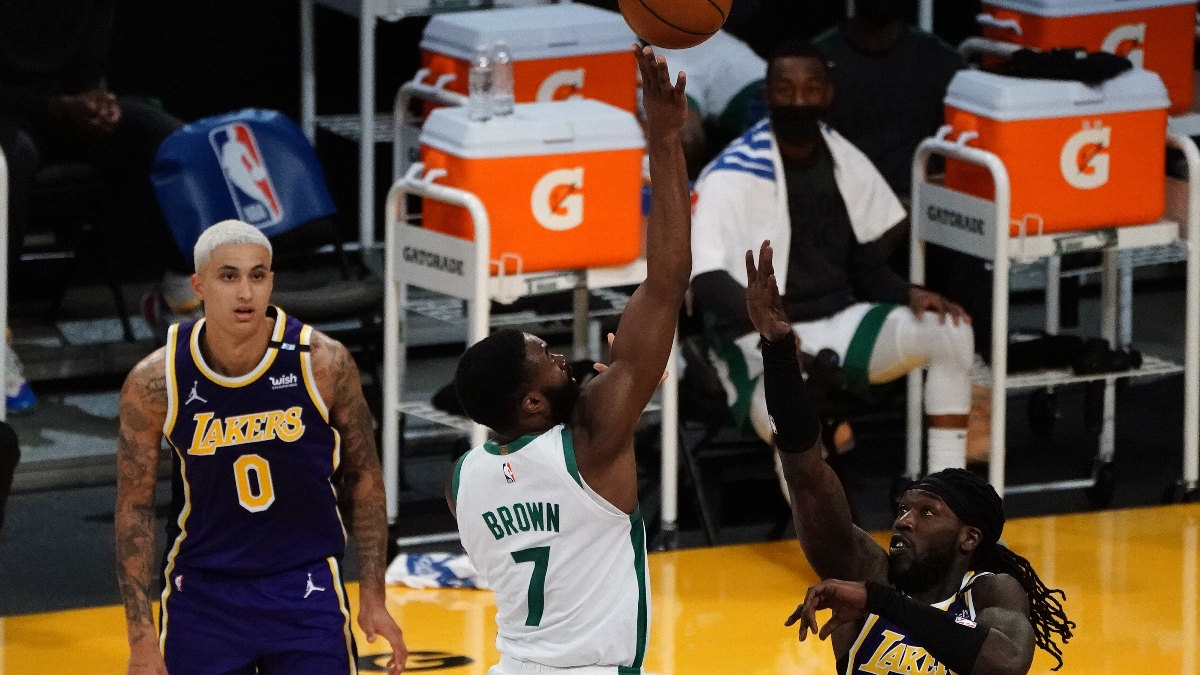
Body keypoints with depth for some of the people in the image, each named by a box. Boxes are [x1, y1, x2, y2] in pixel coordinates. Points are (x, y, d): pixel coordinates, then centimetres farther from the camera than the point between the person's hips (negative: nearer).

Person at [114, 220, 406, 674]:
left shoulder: (322, 363, -12)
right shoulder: (156, 382, -12)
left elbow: (363, 477, 1)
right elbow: (134, 508, -3)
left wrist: (373, 597, -1)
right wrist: (142, 638, -6)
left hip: (305, 589, 0)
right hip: (203, 594, 0)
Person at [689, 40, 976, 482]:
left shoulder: (848, 165, 6)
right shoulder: (732, 176, -13)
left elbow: (868, 264, 14)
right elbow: (705, 280, -22)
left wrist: (909, 294, -8)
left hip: (842, 322, 6)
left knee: (951, 332, -17)